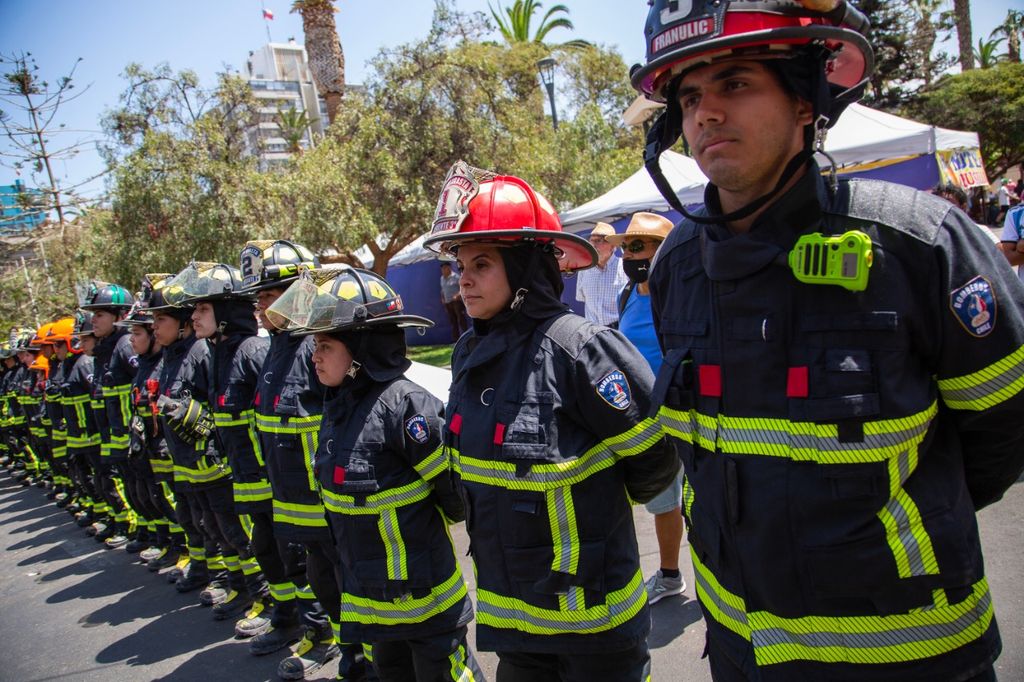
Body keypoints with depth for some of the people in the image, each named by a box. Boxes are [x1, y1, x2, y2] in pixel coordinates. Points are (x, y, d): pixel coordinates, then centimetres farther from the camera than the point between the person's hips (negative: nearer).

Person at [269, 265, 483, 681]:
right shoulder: (338, 405, 2)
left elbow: (456, 485, -22)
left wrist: (428, 522, -5)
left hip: (421, 590, -8)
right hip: (369, 592, 8)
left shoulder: (405, 405, -26)